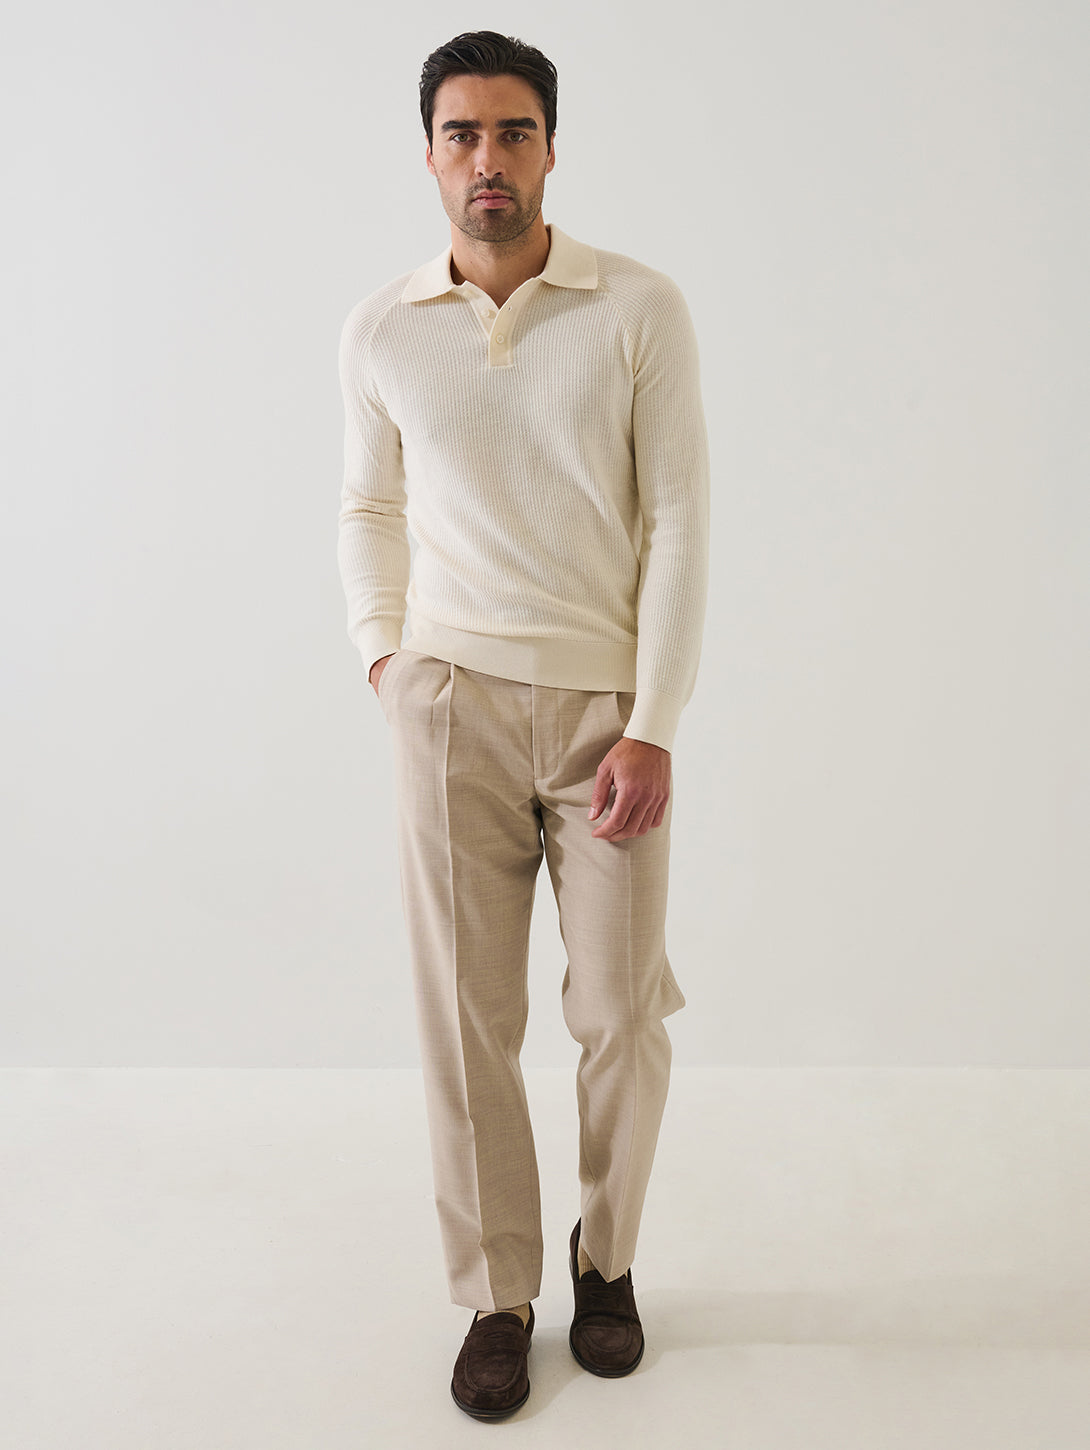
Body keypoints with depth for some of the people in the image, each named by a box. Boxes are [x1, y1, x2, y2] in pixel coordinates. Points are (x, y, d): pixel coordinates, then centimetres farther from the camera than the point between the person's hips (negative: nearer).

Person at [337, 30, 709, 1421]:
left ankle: (607, 1260, 31)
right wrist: (380, 651, 6)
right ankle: (496, 1296, 23)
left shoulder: (641, 309, -2)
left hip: (608, 706, -1)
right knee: (466, 1014, 3)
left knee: (621, 1013, 4)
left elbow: (678, 520, -5)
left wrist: (651, 726, -10)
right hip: (453, 700, 1)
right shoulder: (379, 330, 5)